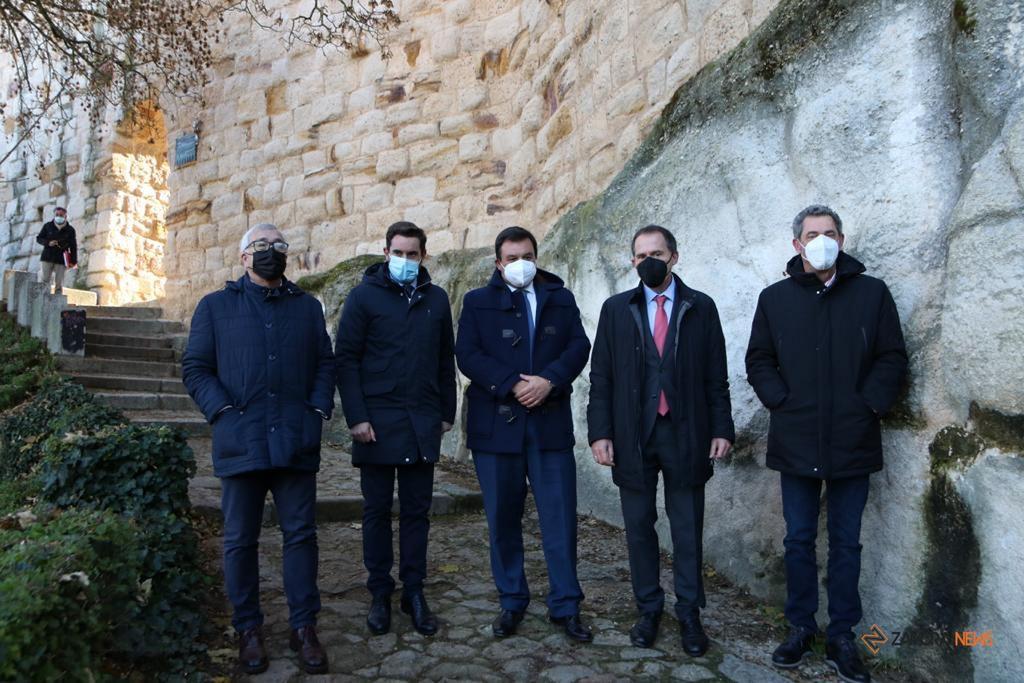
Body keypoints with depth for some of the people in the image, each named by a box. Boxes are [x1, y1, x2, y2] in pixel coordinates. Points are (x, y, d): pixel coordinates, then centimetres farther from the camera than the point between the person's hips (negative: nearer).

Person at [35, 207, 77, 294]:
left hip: (61, 261, -1)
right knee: (43, 282, -5)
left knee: (59, 284, -1)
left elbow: (73, 247, 5)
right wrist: (48, 243, -10)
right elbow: (39, 238, 11)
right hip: (47, 258, 1)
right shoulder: (47, 226, 8)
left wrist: (73, 261, -2)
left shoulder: (70, 230, 6)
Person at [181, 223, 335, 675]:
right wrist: (223, 413, -8)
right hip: (240, 442, -1)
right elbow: (195, 368, 4)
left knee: (301, 534, 5)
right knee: (241, 539, 7)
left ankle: (303, 626, 17)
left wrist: (318, 409, -3)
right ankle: (248, 629, 22)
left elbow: (325, 363, 12)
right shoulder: (215, 307, 9)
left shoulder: (307, 307, 15)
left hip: (297, 442, 1)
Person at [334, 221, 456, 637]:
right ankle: (380, 594, 20)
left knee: (417, 510, 9)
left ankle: (414, 592, 20)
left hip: (422, 423, 3)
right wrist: (356, 417, -11)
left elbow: (446, 359, 13)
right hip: (377, 422, -2)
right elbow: (345, 358, -5)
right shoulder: (365, 295, -1)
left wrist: (447, 412, 9)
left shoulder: (436, 299, 9)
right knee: (377, 509, 8)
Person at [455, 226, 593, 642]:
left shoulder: (561, 299, 12)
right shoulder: (477, 303, 7)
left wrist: (549, 380, -16)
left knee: (560, 518, 2)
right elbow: (468, 355, -5)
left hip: (551, 423, 1)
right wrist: (513, 385, -16)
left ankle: (565, 606, 15)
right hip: (496, 424, 0)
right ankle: (511, 603, 24)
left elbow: (579, 346, 1)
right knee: (503, 520, 9)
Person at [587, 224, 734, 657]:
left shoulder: (701, 308, 4)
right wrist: (600, 432, -4)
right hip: (633, 436, 1)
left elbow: (716, 376, 4)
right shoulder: (616, 309, 5)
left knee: (688, 530, 8)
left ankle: (689, 615, 22)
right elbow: (601, 377, 2)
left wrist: (721, 428, -2)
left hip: (685, 435, -1)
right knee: (639, 528, 10)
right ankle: (648, 610, 26)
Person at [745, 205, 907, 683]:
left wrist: (870, 404, -7)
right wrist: (780, 400, -4)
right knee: (799, 540, 11)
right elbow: (758, 360, 8)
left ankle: (842, 638, 21)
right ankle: (800, 628, 25)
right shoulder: (775, 298, 5)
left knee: (846, 544, 9)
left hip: (852, 443, 0)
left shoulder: (872, 293, 3)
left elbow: (892, 357, 3)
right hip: (796, 443, 1)